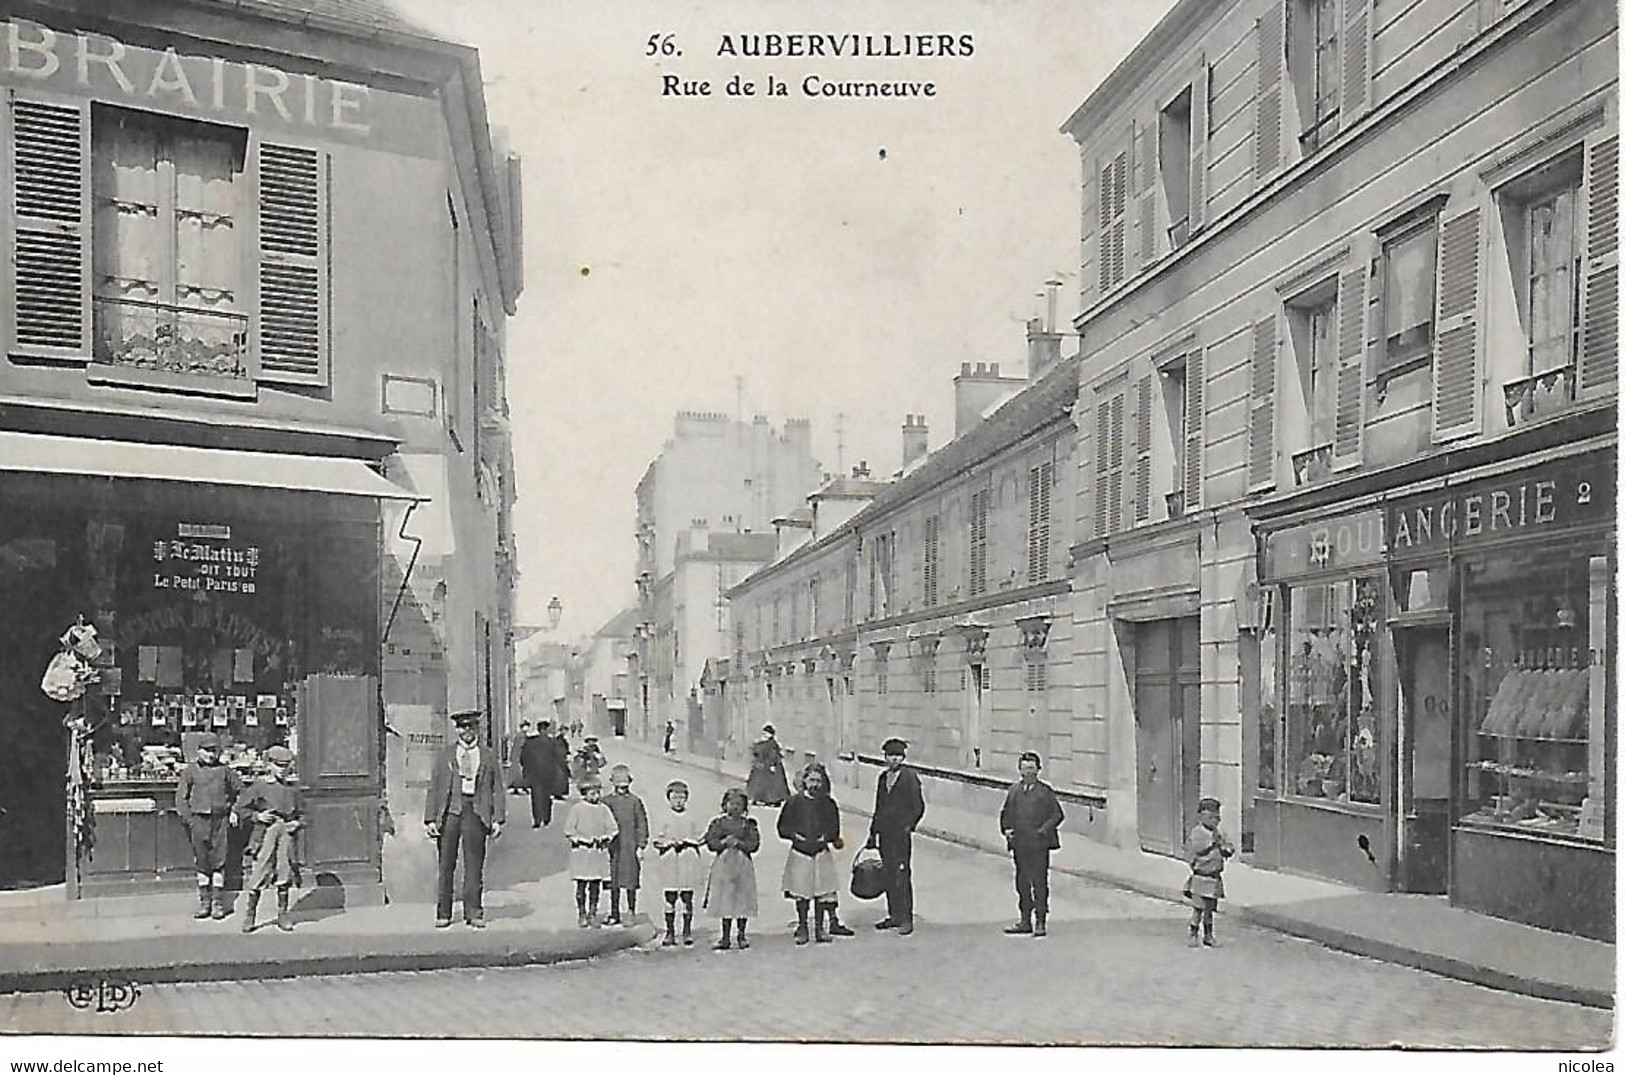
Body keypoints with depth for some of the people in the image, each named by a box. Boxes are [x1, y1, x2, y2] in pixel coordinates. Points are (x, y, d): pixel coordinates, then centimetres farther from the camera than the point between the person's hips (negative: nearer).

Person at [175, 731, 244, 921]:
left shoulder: (224, 770, 6)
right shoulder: (191, 770, 2)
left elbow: (240, 789, 18)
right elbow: (181, 797, 4)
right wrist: (188, 819, -5)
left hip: (221, 819, 0)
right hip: (199, 819, 0)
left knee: (219, 860, -1)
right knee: (201, 862, 6)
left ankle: (218, 902, 6)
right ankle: (204, 901, 15)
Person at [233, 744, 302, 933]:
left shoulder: (292, 787, 9)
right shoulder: (260, 785, -1)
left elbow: (301, 811, 19)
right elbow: (240, 808, 2)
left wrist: (296, 822, 1)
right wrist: (257, 815, -11)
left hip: (286, 833, 3)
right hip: (265, 833, -3)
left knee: (284, 874, 5)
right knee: (258, 873, -4)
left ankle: (283, 915, 16)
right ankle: (250, 914, 10)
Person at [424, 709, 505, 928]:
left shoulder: (488, 755, 11)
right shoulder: (446, 755, 10)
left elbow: (497, 789, 10)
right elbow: (434, 787, 9)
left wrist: (498, 819, 2)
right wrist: (430, 818, 1)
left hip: (476, 811, 0)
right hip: (450, 809, 0)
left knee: (474, 865, 1)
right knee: (446, 864, 2)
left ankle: (473, 912, 9)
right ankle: (443, 913, 10)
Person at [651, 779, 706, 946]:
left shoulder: (692, 817, 8)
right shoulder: (662, 817, 4)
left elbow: (701, 837, 5)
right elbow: (657, 840, 0)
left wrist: (686, 842, -10)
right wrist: (670, 843, -16)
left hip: (688, 863, 1)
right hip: (668, 863, -1)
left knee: (687, 898, 2)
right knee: (670, 898, 0)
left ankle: (687, 932, 9)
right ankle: (670, 932, 7)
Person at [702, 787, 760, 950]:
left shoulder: (749, 824, 5)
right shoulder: (718, 823, 5)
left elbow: (754, 844, -4)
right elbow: (711, 842, -3)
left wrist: (738, 842, -16)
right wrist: (724, 842, -19)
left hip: (743, 864, 0)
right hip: (723, 864, 0)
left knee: (743, 900, 3)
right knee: (725, 901, 2)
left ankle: (742, 936, 16)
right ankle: (725, 938, 10)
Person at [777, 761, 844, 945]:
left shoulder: (828, 803, 3)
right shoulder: (794, 801, -1)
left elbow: (834, 827, 10)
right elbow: (782, 826, 3)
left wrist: (826, 837, -10)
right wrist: (795, 835, -14)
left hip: (821, 852, 1)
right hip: (799, 852, -1)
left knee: (822, 891, 2)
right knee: (801, 893, 3)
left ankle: (819, 927, 15)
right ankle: (802, 927, 16)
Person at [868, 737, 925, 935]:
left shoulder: (910, 777, -4)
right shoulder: (883, 778, 15)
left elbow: (918, 807, -6)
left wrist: (908, 826, -13)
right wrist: (873, 832, 17)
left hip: (901, 834, -6)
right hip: (884, 833, 6)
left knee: (902, 876, -7)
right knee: (888, 876, 9)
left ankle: (906, 920, -3)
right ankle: (894, 916, 17)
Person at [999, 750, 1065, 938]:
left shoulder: (1045, 791, 1)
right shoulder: (1014, 790, 13)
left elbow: (1058, 814, 0)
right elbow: (1006, 813, 19)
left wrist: (1044, 829, -13)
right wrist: (1006, 829, 1)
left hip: (1039, 844, -4)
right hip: (1019, 844, 4)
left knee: (1039, 883, -3)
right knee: (1022, 883, 9)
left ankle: (1040, 922, 3)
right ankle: (1025, 921, 18)